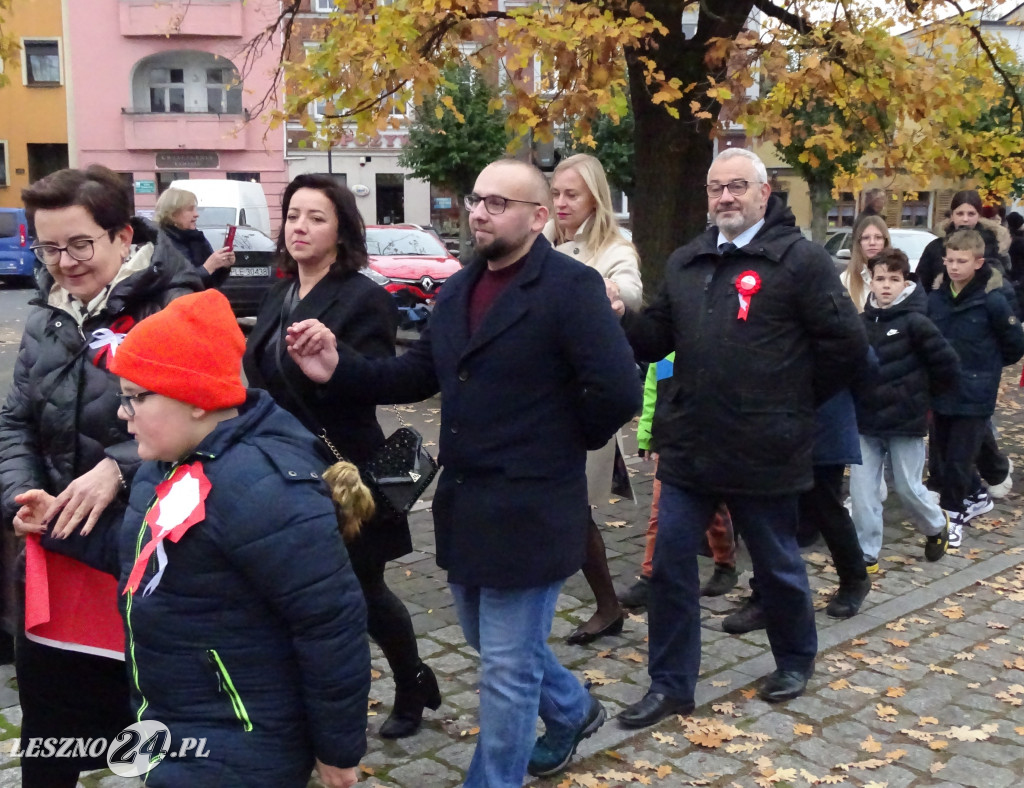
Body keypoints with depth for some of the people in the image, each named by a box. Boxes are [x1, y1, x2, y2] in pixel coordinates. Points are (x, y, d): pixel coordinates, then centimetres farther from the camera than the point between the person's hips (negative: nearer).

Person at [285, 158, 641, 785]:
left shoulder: (571, 286, -15)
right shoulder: (459, 289, 11)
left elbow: (618, 391, -23)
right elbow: (417, 376, 10)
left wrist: (563, 445, -8)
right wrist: (339, 367, -5)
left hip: (527, 511, -8)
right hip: (466, 505, 9)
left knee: (507, 666, 4)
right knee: (496, 642, 25)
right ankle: (573, 712, 50)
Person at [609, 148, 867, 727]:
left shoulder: (801, 260, -8)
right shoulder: (686, 263, 11)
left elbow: (846, 344, -8)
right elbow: (658, 339, 12)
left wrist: (795, 403, -2)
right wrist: (622, 319, -9)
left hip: (764, 452, -5)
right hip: (689, 447, 5)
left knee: (778, 564, 13)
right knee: (671, 565, 6)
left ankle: (796, 661, 38)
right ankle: (671, 685, 20)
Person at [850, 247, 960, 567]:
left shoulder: (914, 322, -12)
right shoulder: (863, 322, 3)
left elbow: (948, 364, -11)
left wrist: (922, 391, 2)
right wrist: (859, 394, 4)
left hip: (905, 420, -4)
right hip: (866, 421, 4)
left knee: (908, 487, 8)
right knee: (861, 490, 1)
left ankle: (937, 527, 38)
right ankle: (867, 554, 13)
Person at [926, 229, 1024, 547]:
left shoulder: (992, 301, -13)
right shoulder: (936, 298, 0)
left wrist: (988, 367, 9)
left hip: (975, 395, -5)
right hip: (942, 392, 5)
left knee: (959, 458, -2)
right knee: (943, 452, 16)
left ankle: (953, 514, 16)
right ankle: (976, 497, 38)